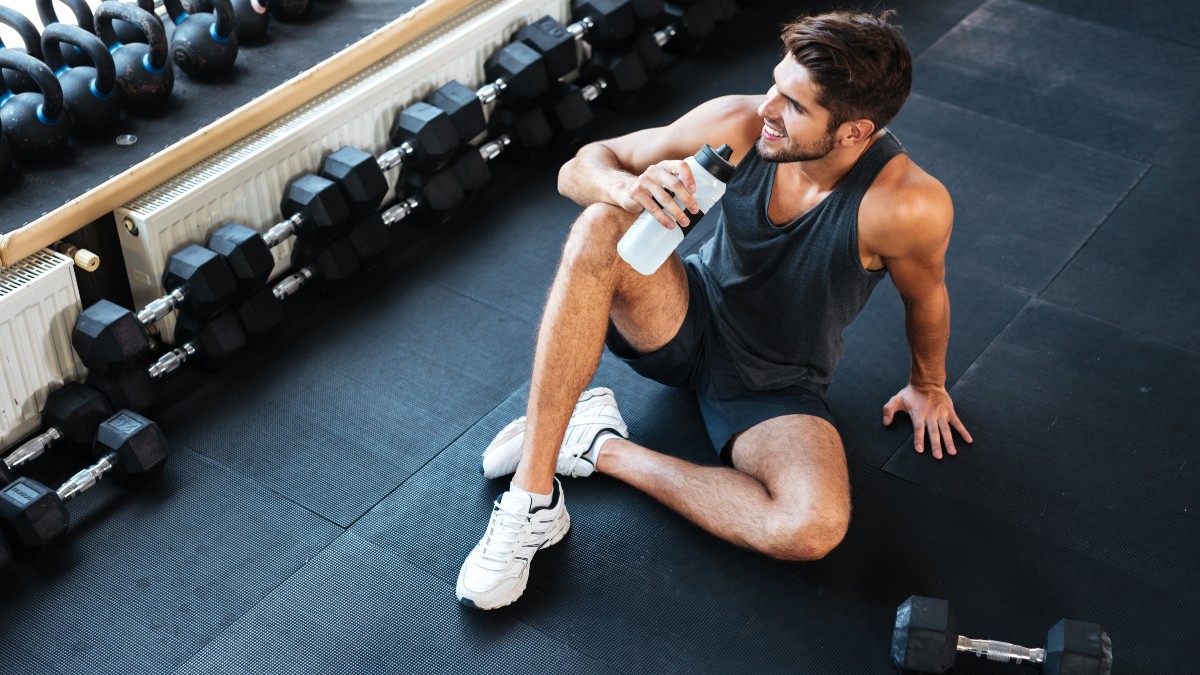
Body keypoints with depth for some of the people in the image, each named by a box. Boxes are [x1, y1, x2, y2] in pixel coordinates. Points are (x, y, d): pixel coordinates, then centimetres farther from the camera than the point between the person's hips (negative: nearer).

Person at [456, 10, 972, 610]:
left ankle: (602, 448, -13)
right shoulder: (738, 124, -21)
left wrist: (927, 386, 12)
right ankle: (532, 491, -28)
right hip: (690, 319, 2)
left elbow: (925, 295, -6)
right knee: (599, 229, -31)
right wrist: (626, 188, -37)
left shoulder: (906, 205, -29)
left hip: (776, 387, -2)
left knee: (813, 530, -33)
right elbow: (581, 168, -13)